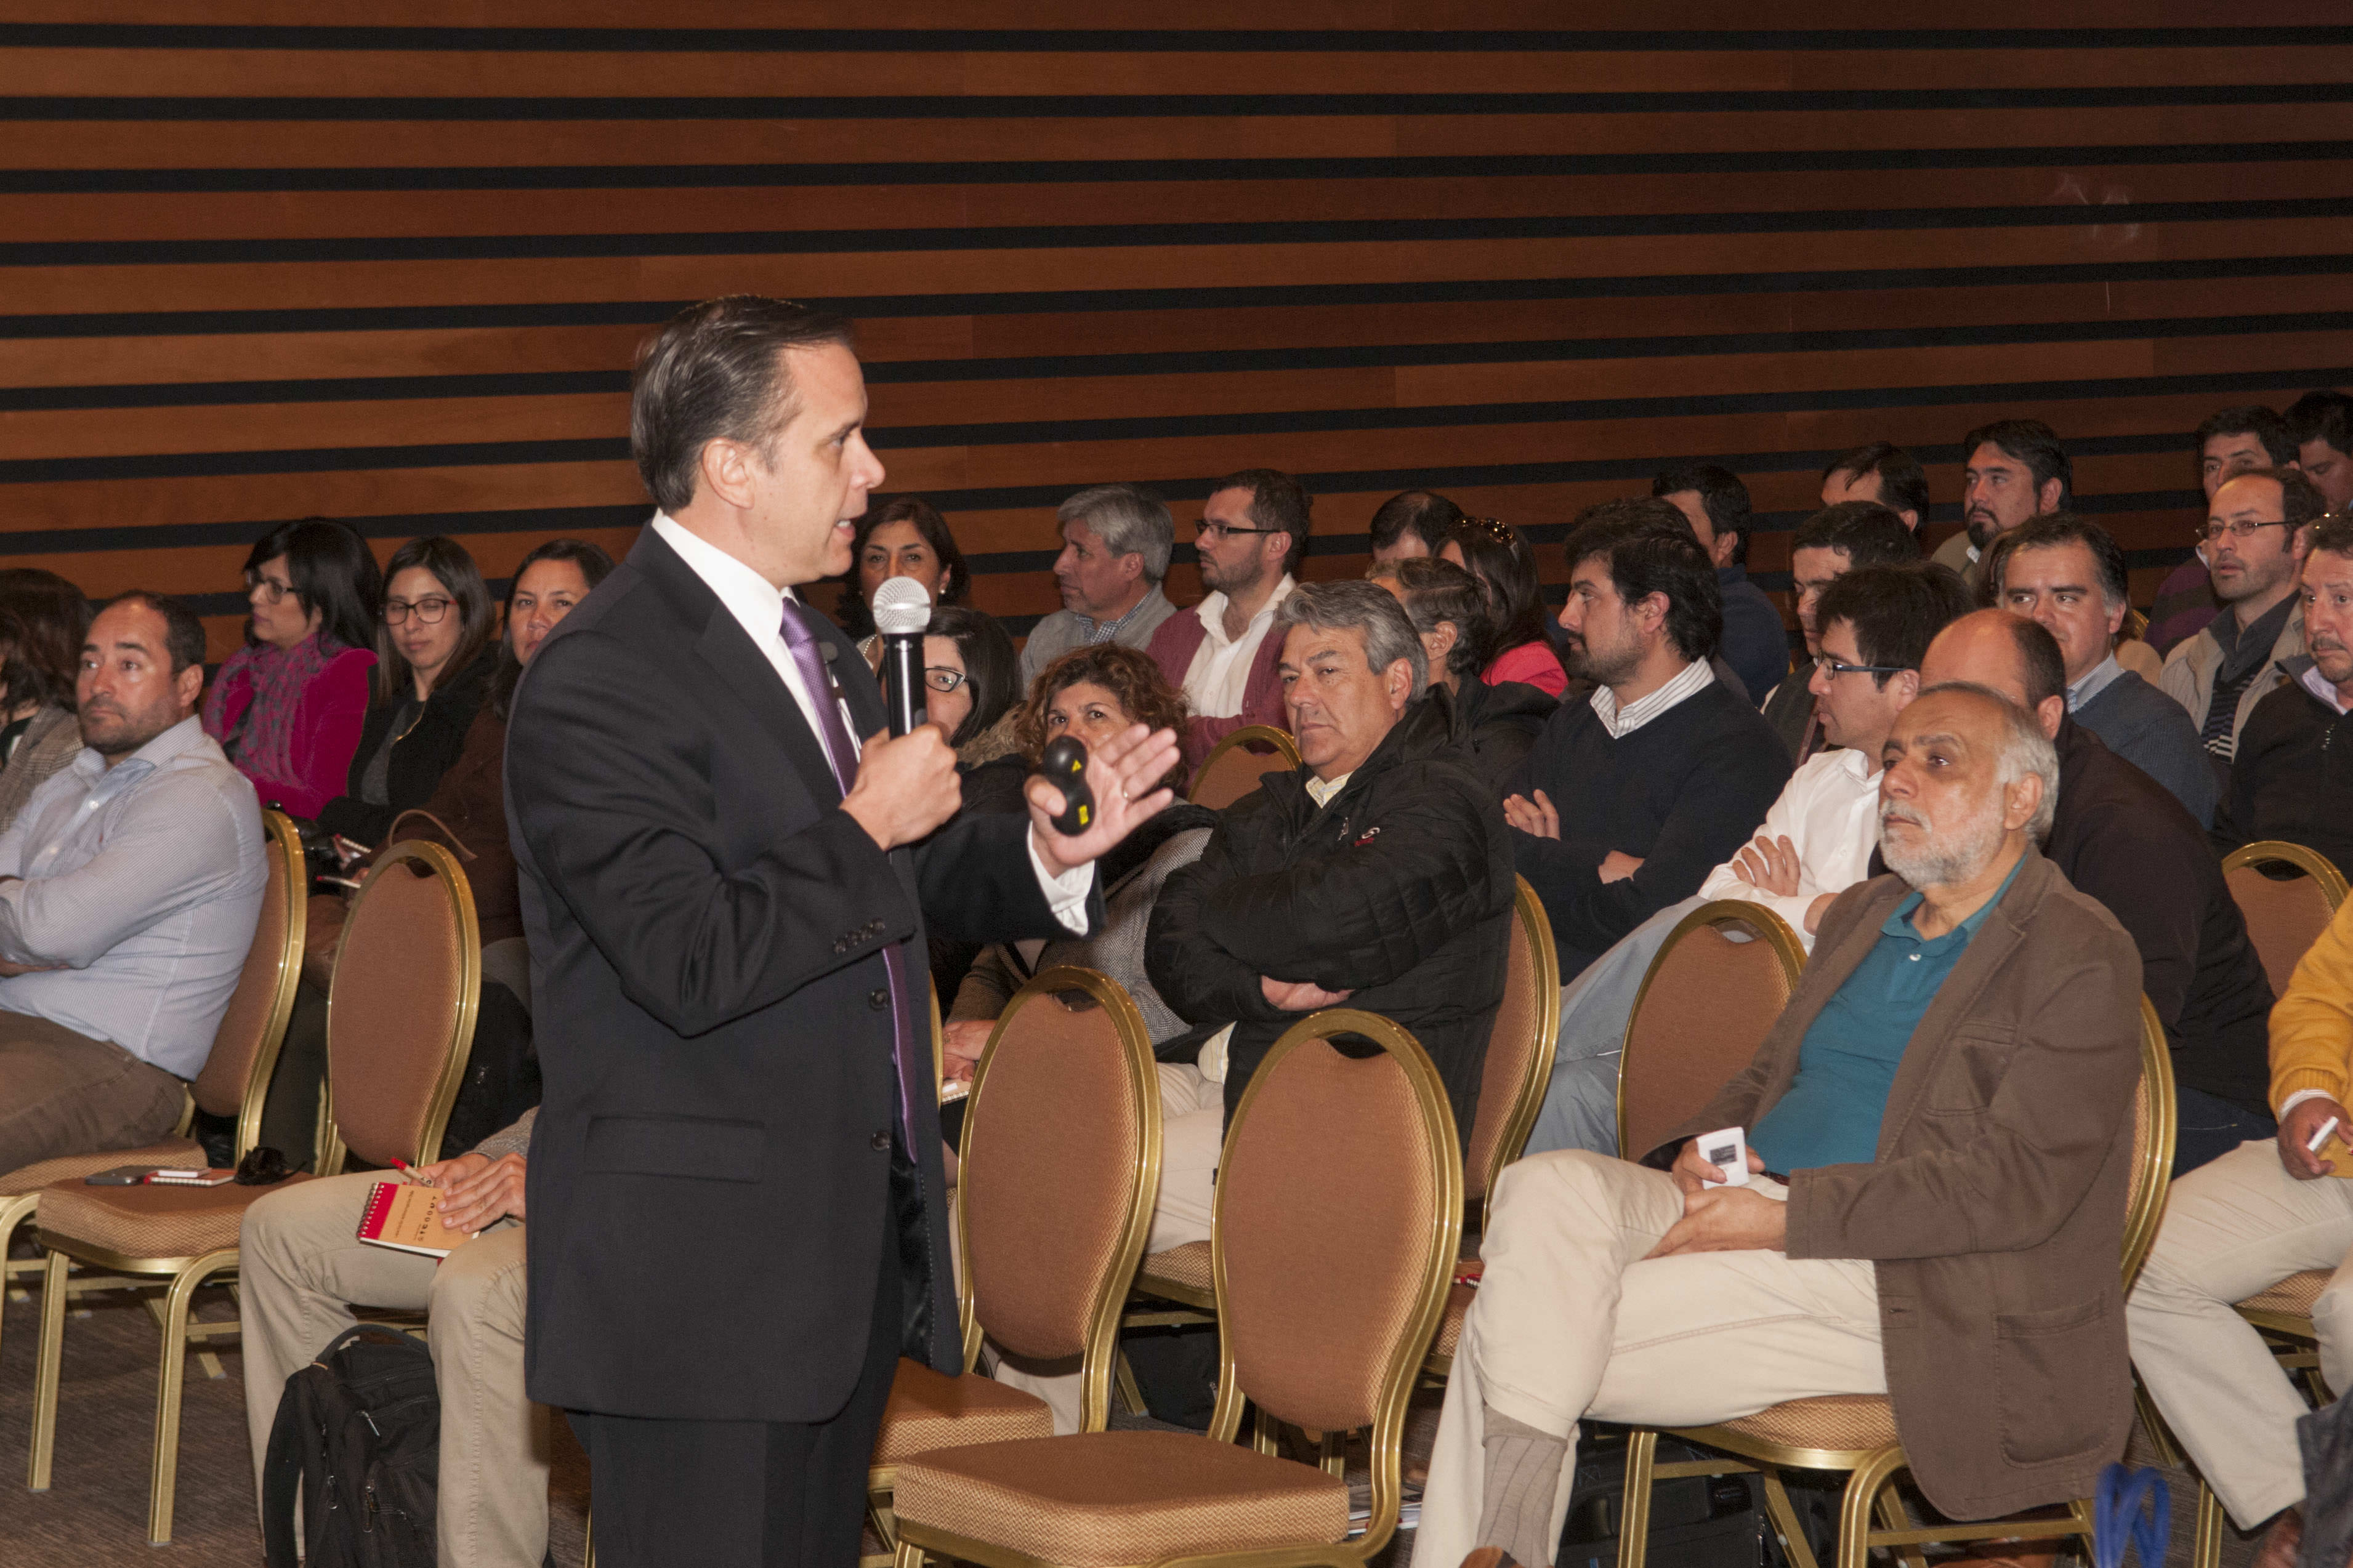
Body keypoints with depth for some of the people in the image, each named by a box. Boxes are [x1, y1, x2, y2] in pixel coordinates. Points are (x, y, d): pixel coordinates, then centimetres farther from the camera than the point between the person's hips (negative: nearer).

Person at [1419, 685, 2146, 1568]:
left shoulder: (2082, 959, -4)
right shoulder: (1861, 916, 23)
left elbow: (2016, 1186, -14)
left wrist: (1785, 1220, -18)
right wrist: (1698, 1151, 2)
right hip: (1754, 1209, 7)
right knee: (1546, 1185, -23)